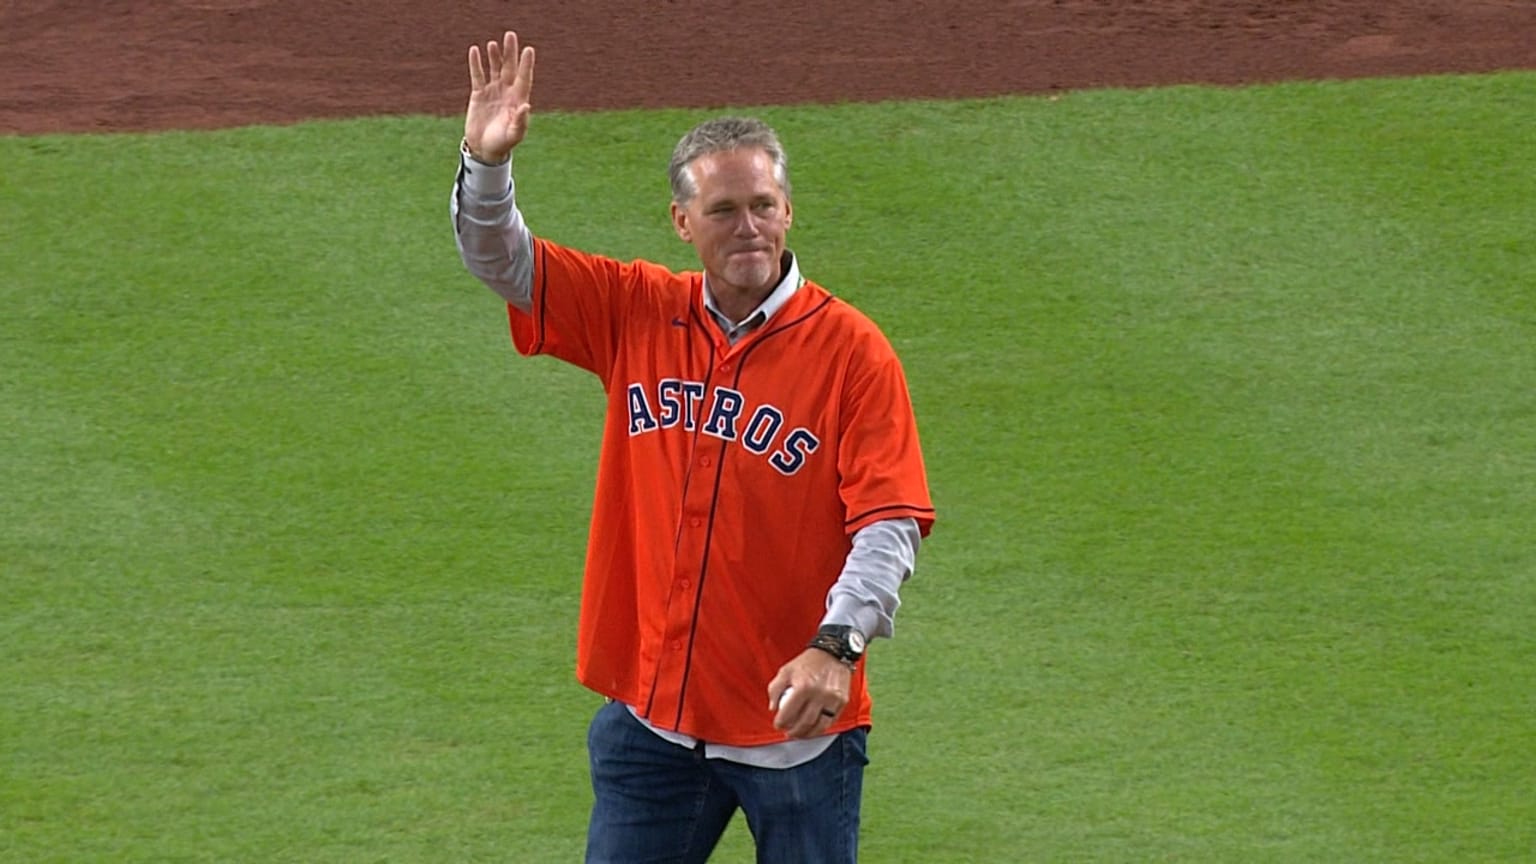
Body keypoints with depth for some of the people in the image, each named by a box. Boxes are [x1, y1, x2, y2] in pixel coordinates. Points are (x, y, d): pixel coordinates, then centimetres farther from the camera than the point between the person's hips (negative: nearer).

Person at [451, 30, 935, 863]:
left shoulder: (852, 351, -8)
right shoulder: (637, 314, 5)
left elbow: (889, 526, -14)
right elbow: (499, 259, 6)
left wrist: (836, 646, -29)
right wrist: (486, 162, -15)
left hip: (796, 718, -4)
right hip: (651, 719, 4)